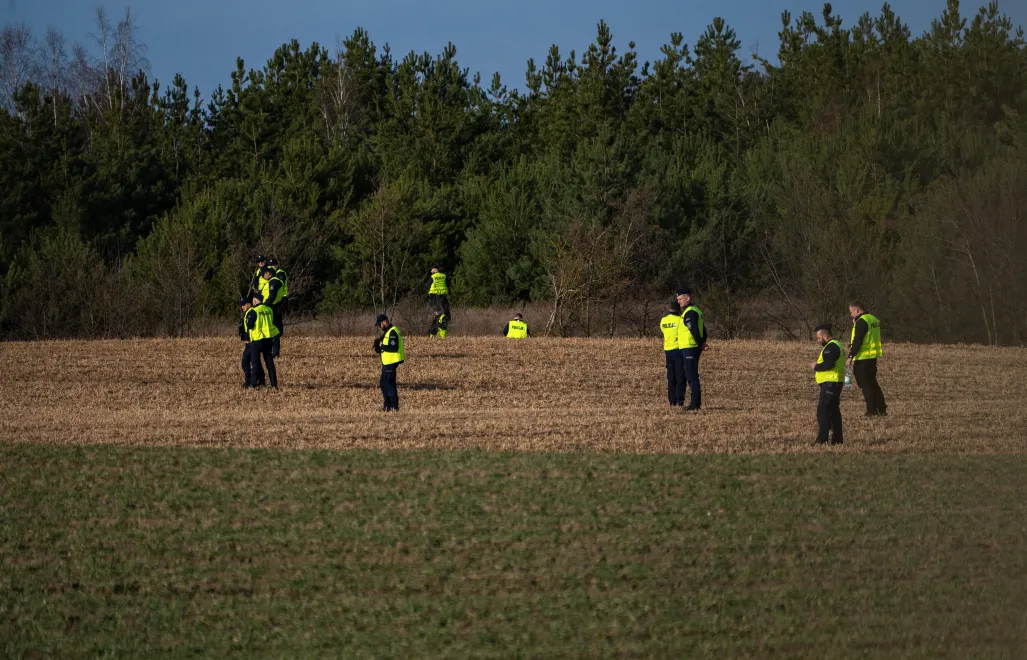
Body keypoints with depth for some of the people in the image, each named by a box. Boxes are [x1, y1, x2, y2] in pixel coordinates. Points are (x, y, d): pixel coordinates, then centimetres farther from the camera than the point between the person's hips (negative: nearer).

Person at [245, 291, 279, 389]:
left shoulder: (253, 311, -14)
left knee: (255, 361, 3)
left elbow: (249, 325, -13)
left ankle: (254, 383, -2)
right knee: (269, 361, 11)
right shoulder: (269, 310, 5)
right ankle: (274, 383, 10)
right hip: (268, 338, 6)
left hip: (257, 338, -6)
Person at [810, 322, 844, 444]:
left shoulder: (831, 347, -15)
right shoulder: (837, 345, 20)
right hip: (835, 383, 11)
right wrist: (818, 367, 13)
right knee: (834, 411, 14)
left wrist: (816, 366, -11)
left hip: (830, 384, -11)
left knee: (823, 411, -12)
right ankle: (837, 439, 18)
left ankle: (822, 440, -16)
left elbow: (828, 364, -27)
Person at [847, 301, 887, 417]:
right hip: (873, 357, 9)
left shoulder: (861, 322, -16)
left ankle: (872, 411, -2)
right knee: (873, 383, 17)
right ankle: (882, 409, 17)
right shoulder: (874, 319, 13)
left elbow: (857, 341, -21)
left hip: (862, 359, -9)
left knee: (865, 384, -2)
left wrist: (851, 356, -17)